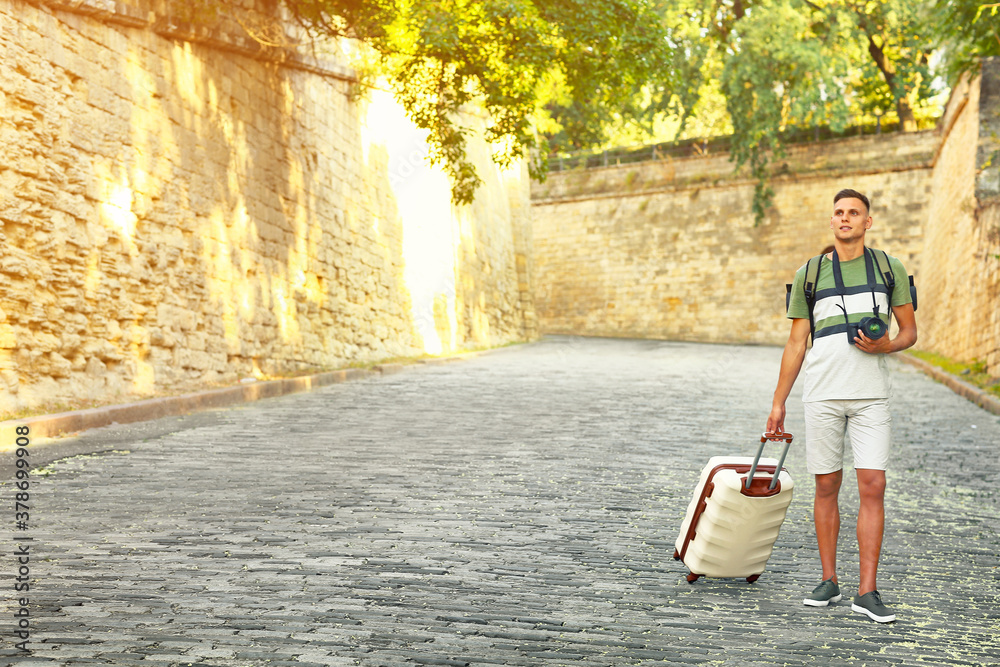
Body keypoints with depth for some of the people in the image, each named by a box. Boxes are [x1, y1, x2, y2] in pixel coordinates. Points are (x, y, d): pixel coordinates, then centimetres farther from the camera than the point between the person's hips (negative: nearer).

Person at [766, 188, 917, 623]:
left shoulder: (889, 268, 9)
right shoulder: (809, 274, 8)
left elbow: (910, 331, 12)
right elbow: (796, 344, 9)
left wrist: (887, 345, -12)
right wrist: (778, 403, 6)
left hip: (871, 395, 0)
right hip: (822, 394, 0)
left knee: (873, 487, -6)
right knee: (826, 487, 5)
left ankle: (867, 591, 0)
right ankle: (829, 581, 18)